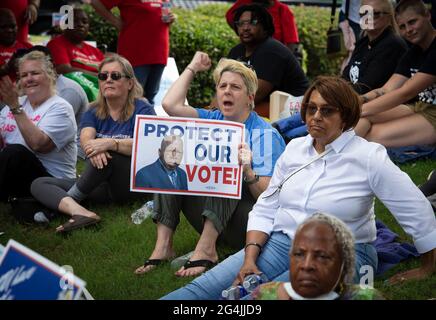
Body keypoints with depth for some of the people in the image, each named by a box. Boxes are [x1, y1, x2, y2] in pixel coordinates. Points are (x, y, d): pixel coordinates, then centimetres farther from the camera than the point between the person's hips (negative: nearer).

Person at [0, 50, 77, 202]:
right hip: (13, 175, 6)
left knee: (15, 151, -31)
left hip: (52, 181, -5)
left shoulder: (60, 108, -4)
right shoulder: (17, 103, 15)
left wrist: (15, 107, -21)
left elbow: (39, 145, -21)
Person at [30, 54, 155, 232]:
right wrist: (93, 147, -37)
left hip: (133, 183, -5)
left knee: (108, 152, -34)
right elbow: (86, 139, -10)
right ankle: (79, 212, -41)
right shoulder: (94, 112, 12)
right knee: (38, 184, -12)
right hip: (103, 186, 5)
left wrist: (111, 143, -37)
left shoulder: (142, 110, -2)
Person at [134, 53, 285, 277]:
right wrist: (192, 68, 7)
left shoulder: (265, 134, -6)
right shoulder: (212, 120, 10)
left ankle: (206, 250, -37)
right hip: (210, 218, 6)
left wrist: (247, 171, -35)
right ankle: (163, 245, -22)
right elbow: (171, 104, -5)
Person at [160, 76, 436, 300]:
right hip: (281, 243, 5)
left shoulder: (368, 156, -7)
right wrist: (250, 259, -5)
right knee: (205, 287, -17)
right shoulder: (295, 148, 10)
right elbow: (265, 209, 10)